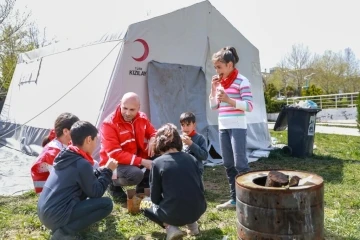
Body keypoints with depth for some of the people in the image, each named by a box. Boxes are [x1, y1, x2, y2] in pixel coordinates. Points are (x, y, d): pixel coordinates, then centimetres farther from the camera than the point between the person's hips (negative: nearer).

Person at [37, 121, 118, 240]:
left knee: (85, 188, 20)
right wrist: (108, 171, 1)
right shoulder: (82, 164, -18)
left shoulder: (65, 156, 8)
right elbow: (96, 193, -8)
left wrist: (104, 170, 17)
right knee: (107, 204, -6)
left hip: (44, 211, 9)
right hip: (56, 216, -9)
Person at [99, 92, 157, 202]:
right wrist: (142, 161, -31)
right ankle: (115, 185, 0)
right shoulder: (109, 124, -23)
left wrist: (153, 140, -16)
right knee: (135, 174, -35)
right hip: (115, 164, -6)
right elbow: (114, 154, -27)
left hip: (137, 159, 7)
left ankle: (143, 185, 6)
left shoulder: (142, 118, -5)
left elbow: (153, 132, 12)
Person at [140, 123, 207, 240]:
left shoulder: (157, 163, -7)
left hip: (174, 214, -4)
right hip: (198, 210, 5)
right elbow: (201, 188, 11)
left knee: (144, 203, 24)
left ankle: (170, 227, 3)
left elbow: (155, 198, 0)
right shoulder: (191, 158, 5)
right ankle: (192, 223, 15)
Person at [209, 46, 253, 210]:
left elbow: (249, 106, -13)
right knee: (228, 165, 9)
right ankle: (234, 198, 19)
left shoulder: (242, 81, -7)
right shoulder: (220, 82, 13)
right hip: (223, 127, 7)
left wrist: (229, 100, -23)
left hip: (237, 127, -7)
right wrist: (213, 88, 3)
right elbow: (214, 106, 15)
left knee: (240, 163, -8)